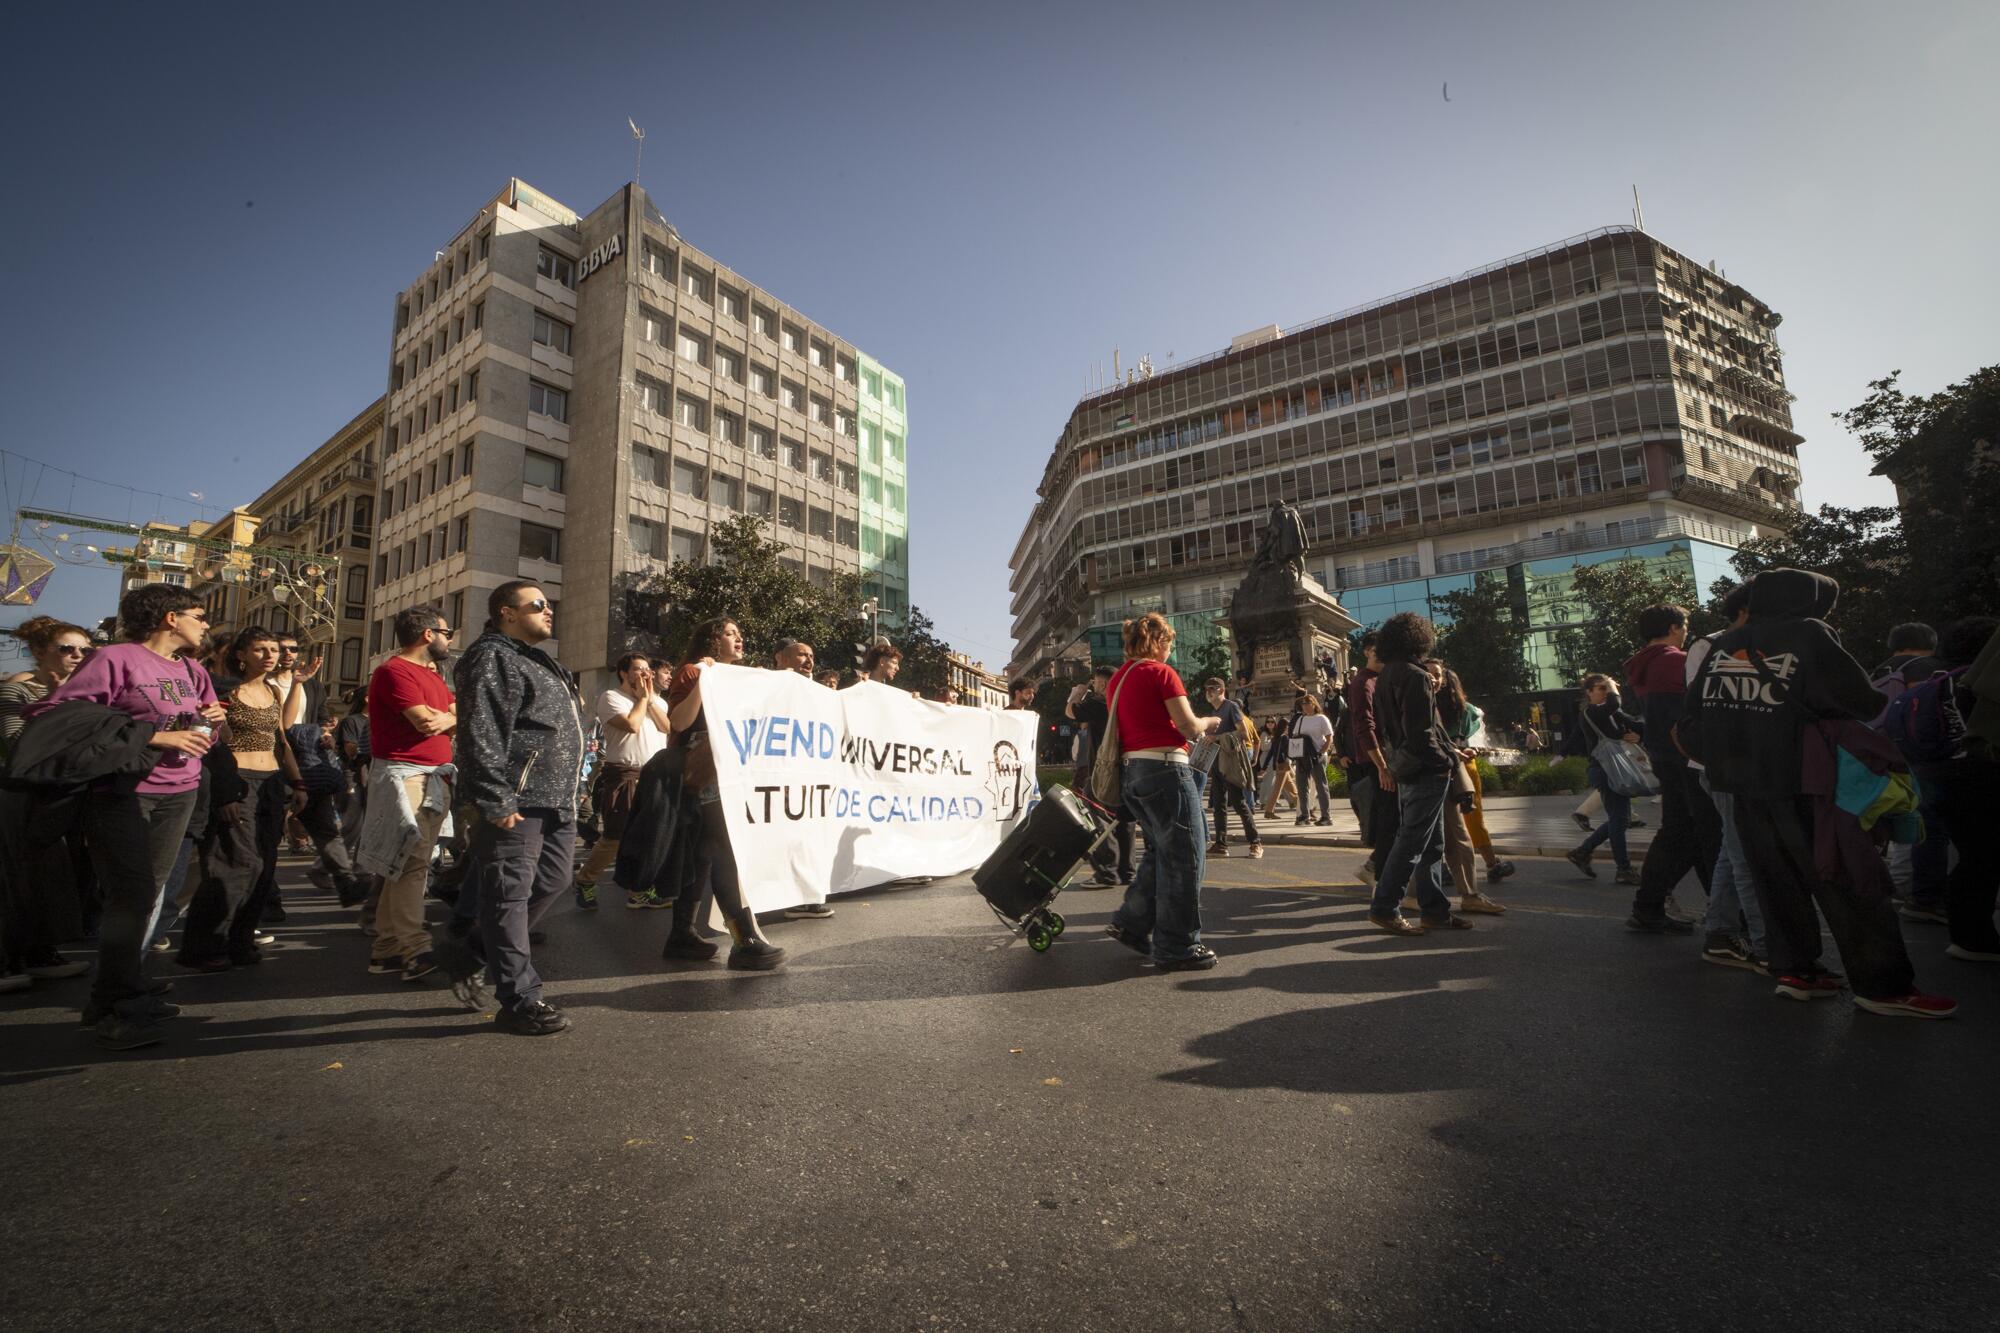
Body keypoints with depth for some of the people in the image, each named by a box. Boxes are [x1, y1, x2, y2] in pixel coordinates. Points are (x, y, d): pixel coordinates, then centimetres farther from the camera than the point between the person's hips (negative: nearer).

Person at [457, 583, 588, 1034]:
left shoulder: (538, 661, 24)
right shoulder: (491, 657, -8)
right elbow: (480, 734, -18)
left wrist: (569, 796, 25)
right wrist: (497, 801, -22)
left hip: (555, 801, 10)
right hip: (517, 803, -10)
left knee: (551, 881, 15)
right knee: (511, 895, -2)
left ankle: (490, 954, 32)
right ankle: (519, 1001, 4)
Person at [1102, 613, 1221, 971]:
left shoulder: (1117, 679, 15)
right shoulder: (1161, 672, -9)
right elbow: (1190, 728, -12)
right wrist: (1208, 722, 9)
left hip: (1133, 770, 8)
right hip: (1165, 767, -8)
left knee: (1160, 850, 21)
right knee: (1184, 855, 2)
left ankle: (1131, 923, 20)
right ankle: (1177, 947, 8)